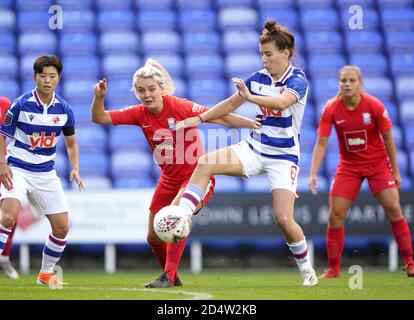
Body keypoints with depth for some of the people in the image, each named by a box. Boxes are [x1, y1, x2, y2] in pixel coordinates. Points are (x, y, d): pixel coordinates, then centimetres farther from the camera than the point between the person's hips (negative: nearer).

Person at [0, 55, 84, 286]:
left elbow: (71, 142, 12)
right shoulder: (20, 105, -12)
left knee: (62, 227, 2)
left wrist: (75, 168, -3)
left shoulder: (64, 109, -2)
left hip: (46, 173, 4)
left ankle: (46, 274, 22)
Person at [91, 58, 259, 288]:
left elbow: (219, 117, -20)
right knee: (153, 237, 10)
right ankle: (173, 277, 36)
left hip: (196, 175, -6)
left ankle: (169, 277, -27)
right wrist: (99, 98, -24)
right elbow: (99, 118, -5)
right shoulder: (140, 114, -6)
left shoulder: (179, 107, -19)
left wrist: (254, 124, -28)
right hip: (169, 180, 6)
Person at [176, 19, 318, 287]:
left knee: (284, 219, -14)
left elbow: (282, 102, -37)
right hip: (254, 149, 5)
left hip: (283, 157, -5)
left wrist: (251, 96, -53)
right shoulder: (258, 78, 3)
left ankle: (306, 269, 9)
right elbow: (231, 104, 17)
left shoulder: (298, 80, -15)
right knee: (205, 164, -20)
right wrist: (200, 118, 10)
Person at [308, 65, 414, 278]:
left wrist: (395, 171, -3)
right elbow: (321, 143, -11)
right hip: (348, 166, 1)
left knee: (393, 209, -13)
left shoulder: (374, 106, -15)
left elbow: (388, 139, -6)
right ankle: (333, 269, 4)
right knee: (335, 215, -7)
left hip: (377, 163, -1)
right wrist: (313, 174, -21)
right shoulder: (331, 109, -13)